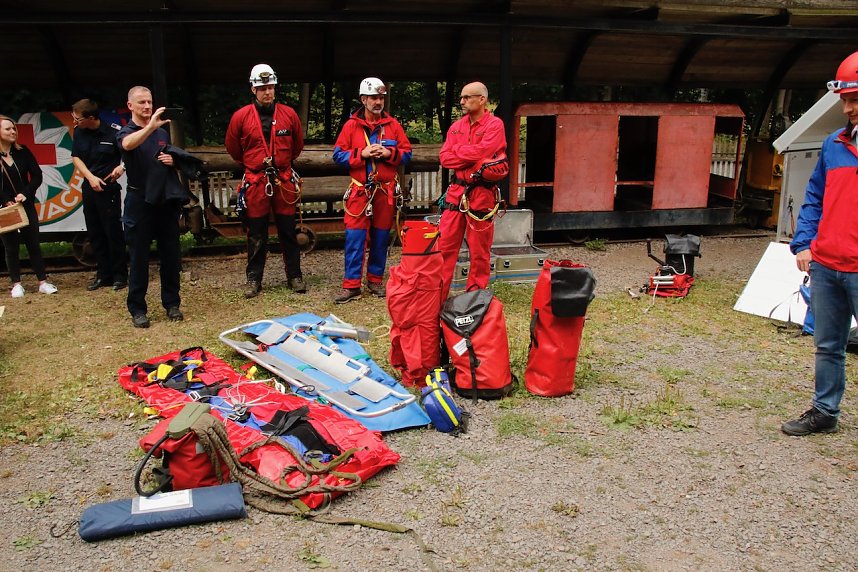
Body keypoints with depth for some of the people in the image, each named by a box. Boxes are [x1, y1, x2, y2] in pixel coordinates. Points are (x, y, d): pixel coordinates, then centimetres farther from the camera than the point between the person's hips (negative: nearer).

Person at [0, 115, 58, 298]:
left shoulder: (22, 151, 1)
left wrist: (26, 193, -11)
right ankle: (16, 284, 15)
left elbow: (37, 175, 1)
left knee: (33, 244, 5)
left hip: (26, 206, 2)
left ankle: (43, 282, 10)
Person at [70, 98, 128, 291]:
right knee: (95, 233, 10)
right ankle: (103, 274, 20)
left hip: (109, 188, -6)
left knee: (113, 232, -3)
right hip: (89, 187, 6)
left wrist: (122, 166, -21)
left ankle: (120, 275, 7)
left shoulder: (113, 132, -14)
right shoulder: (79, 132, 2)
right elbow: (76, 157, 7)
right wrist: (91, 177, -6)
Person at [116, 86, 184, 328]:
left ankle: (172, 303, 19)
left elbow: (175, 160, 24)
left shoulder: (162, 132, 13)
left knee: (171, 255, 7)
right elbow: (127, 144, -28)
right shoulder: (126, 132, -2)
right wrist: (150, 127, -42)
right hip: (140, 201, -4)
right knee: (139, 258, 1)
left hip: (166, 200, 4)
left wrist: (172, 161, 0)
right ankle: (137, 309, 10)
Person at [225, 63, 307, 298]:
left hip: (283, 180, 1)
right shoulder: (241, 116, -2)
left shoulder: (289, 114, 2)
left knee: (288, 231, 6)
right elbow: (232, 147, 12)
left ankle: (294, 275, 16)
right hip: (255, 182, -1)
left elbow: (297, 144, 17)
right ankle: (254, 279, 16)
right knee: (256, 235, 6)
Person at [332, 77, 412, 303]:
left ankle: (375, 280, 21)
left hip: (386, 191, 2)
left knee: (381, 237, 8)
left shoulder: (393, 125, 6)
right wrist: (362, 153, -15)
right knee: (355, 237, -5)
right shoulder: (351, 125, 2)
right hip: (359, 190, -2)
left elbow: (407, 153, 6)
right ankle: (351, 285, 1)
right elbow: (338, 155, -1)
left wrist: (389, 153, -12)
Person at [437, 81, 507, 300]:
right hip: (456, 192, 5)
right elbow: (444, 158, 2)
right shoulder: (456, 127, 12)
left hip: (481, 194, -5)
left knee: (479, 252, 5)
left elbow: (481, 151, -20)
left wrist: (457, 149, -3)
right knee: (444, 246, 5)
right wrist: (472, 158, -11)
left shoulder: (494, 125, -5)